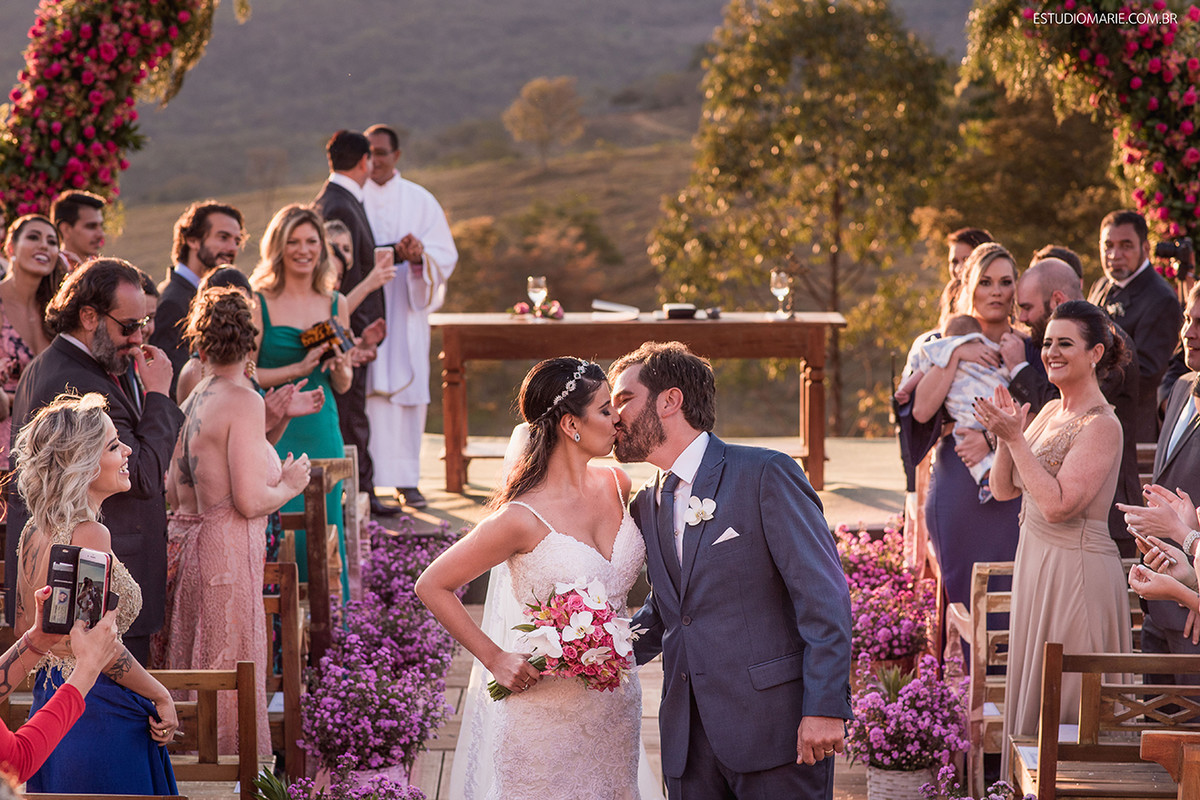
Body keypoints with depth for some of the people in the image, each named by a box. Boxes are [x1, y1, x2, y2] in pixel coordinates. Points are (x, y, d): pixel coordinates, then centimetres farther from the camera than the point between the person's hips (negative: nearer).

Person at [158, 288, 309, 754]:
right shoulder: (243, 400, -14)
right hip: (226, 553, -8)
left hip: (184, 541, 8)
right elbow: (249, 500, -19)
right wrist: (289, 485, 1)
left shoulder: (191, 402, 9)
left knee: (192, 674, 16)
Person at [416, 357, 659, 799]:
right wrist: (494, 658, -16)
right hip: (544, 708, -6)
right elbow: (431, 585, -14)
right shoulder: (523, 518, -21)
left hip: (613, 706, 6)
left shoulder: (616, 485, -1)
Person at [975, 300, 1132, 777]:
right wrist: (1005, 435, -7)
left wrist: (1015, 438, -22)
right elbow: (1003, 489, 9)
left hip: (1077, 571, -9)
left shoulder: (1101, 425, -16)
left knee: (1062, 704, -1)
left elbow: (1058, 504, -24)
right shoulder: (1050, 412, 9)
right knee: (1031, 691, 15)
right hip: (1036, 560, 9)